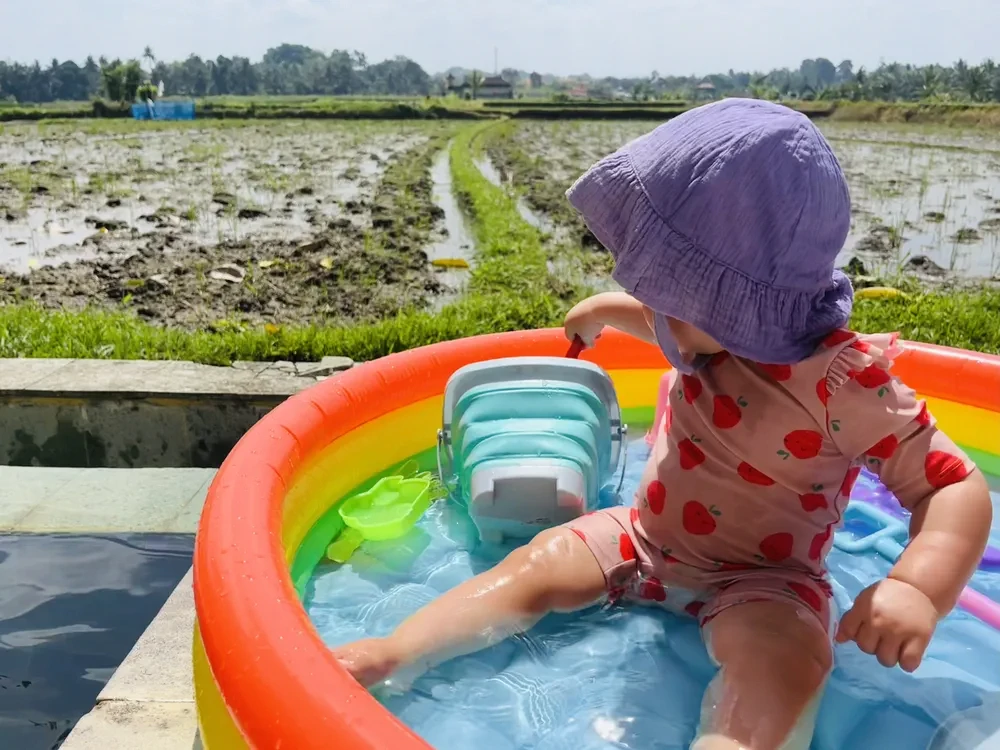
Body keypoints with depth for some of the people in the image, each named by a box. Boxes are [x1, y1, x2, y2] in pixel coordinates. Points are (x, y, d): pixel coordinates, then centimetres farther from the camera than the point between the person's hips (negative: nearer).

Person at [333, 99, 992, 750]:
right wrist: (609, 309, 26)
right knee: (537, 564, -7)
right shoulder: (723, 325, -5)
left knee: (787, 656, -37)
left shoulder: (844, 385, -26)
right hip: (648, 538, 6)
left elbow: (958, 486, -24)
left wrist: (919, 589, -39)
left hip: (760, 580, -6)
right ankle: (389, 656, -9)